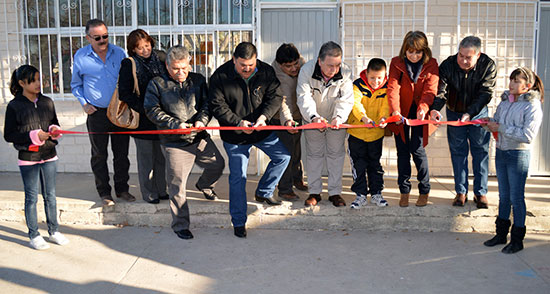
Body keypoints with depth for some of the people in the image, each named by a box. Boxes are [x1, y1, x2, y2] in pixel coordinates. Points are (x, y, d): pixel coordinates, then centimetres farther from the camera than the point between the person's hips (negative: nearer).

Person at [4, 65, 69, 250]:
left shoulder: (47, 102, 6)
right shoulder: (14, 106, -7)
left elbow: (55, 122, 18)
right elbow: (8, 135, -7)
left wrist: (54, 130, -6)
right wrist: (33, 136, -18)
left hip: (49, 157, 4)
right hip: (28, 159, -4)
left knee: (50, 195, 11)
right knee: (31, 198, 5)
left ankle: (54, 231, 23)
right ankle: (34, 236, 17)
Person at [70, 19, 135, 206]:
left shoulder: (119, 53, 1)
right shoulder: (81, 56, -2)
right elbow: (75, 84, 11)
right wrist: (84, 104, 0)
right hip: (97, 113, -1)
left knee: (121, 153, 9)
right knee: (99, 155, 6)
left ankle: (122, 189, 23)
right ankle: (104, 192, 18)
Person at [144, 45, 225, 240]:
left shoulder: (198, 80, 9)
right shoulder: (157, 84, -1)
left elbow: (207, 104, 7)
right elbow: (152, 110, -6)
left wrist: (202, 120, -14)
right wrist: (175, 124, -17)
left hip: (200, 137, 4)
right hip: (175, 143, -4)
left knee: (217, 164, 13)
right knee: (177, 184, -1)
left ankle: (204, 184, 47)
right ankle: (180, 225, 12)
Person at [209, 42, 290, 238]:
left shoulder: (266, 72, -7)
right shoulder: (220, 76, -15)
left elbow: (275, 97, -8)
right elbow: (217, 106, -15)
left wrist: (264, 116, -25)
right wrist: (238, 122, -25)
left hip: (262, 130, 4)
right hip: (234, 135, -3)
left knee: (283, 156, 8)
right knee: (237, 177, 0)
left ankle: (263, 192, 29)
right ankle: (238, 222, 13)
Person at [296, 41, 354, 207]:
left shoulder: (345, 72, -23)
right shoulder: (306, 70, -26)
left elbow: (346, 100, -25)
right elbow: (304, 97, -33)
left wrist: (339, 117, -44)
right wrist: (313, 116, -50)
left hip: (337, 120, 1)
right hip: (313, 119, 0)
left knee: (336, 153, 6)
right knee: (314, 153, 8)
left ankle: (335, 192, 18)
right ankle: (314, 192, 19)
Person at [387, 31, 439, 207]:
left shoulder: (431, 65, -6)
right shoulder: (397, 63, -7)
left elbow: (430, 90, -14)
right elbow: (393, 88, -17)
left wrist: (423, 108, -34)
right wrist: (395, 110, -33)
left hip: (420, 113, -1)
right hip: (401, 113, 1)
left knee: (417, 150, -6)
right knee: (402, 151, 4)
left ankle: (424, 191, 12)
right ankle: (404, 191, 17)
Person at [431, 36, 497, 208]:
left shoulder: (488, 66, -20)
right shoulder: (448, 65, -20)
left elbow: (485, 94, -24)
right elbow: (440, 90, -25)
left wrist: (470, 113, -38)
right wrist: (435, 109, -45)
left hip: (478, 113, -1)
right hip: (454, 113, 1)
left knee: (480, 151, 3)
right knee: (458, 151, 5)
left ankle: (480, 192, 14)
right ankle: (461, 192, 15)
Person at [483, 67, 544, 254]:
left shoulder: (532, 106, -13)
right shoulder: (505, 100, 6)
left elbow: (527, 136, -22)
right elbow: (496, 121, 16)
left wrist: (501, 128, -19)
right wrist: (489, 123, -7)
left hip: (518, 155, -6)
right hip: (500, 152, 6)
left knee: (516, 198, 2)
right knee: (504, 196, 15)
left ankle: (517, 239, 14)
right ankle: (501, 234, 27)